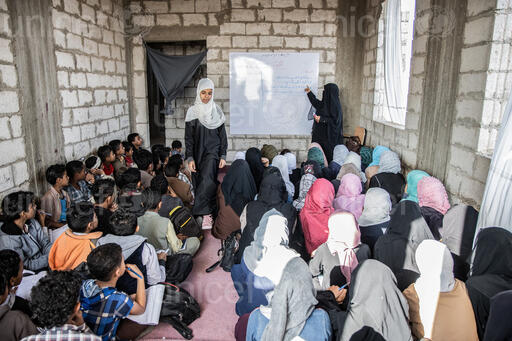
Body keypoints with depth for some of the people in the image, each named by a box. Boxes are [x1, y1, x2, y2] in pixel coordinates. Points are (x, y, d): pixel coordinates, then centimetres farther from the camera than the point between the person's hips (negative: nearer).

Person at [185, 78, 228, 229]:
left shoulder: (216, 111, 5)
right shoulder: (192, 112, 2)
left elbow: (222, 135, 7)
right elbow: (188, 137, 1)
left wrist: (223, 156, -1)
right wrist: (190, 158, -6)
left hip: (213, 152, -1)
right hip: (198, 153, 1)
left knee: (207, 179, -19)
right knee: (199, 182, 2)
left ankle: (206, 214, -19)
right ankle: (209, 213, 14)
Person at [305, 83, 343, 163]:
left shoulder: (335, 105, -14)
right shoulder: (325, 103, 11)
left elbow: (335, 120, -19)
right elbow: (317, 103, 32)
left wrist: (321, 119, -20)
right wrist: (309, 93, 37)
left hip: (329, 136, -8)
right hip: (321, 134, 8)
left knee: (328, 154, -7)